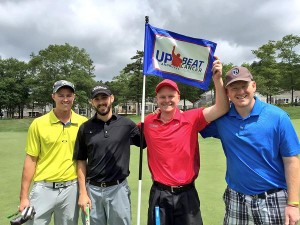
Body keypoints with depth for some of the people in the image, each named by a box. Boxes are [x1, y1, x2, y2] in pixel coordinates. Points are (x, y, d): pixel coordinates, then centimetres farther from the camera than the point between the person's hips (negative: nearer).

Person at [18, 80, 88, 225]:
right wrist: (23, 196, -2)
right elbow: (31, 160, -1)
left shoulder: (83, 123, -2)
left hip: (71, 189, 1)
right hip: (44, 189, -1)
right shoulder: (38, 124, -5)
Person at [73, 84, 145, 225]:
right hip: (92, 189, 1)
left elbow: (146, 142, 5)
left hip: (118, 189, -1)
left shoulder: (126, 124, -3)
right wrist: (82, 192, 0)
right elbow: (81, 161, 4)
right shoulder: (85, 128, 1)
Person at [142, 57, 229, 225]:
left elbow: (222, 108, -17)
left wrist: (217, 79, -25)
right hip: (159, 194, 2)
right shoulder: (148, 122, -1)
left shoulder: (191, 118, -8)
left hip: (186, 194, -1)